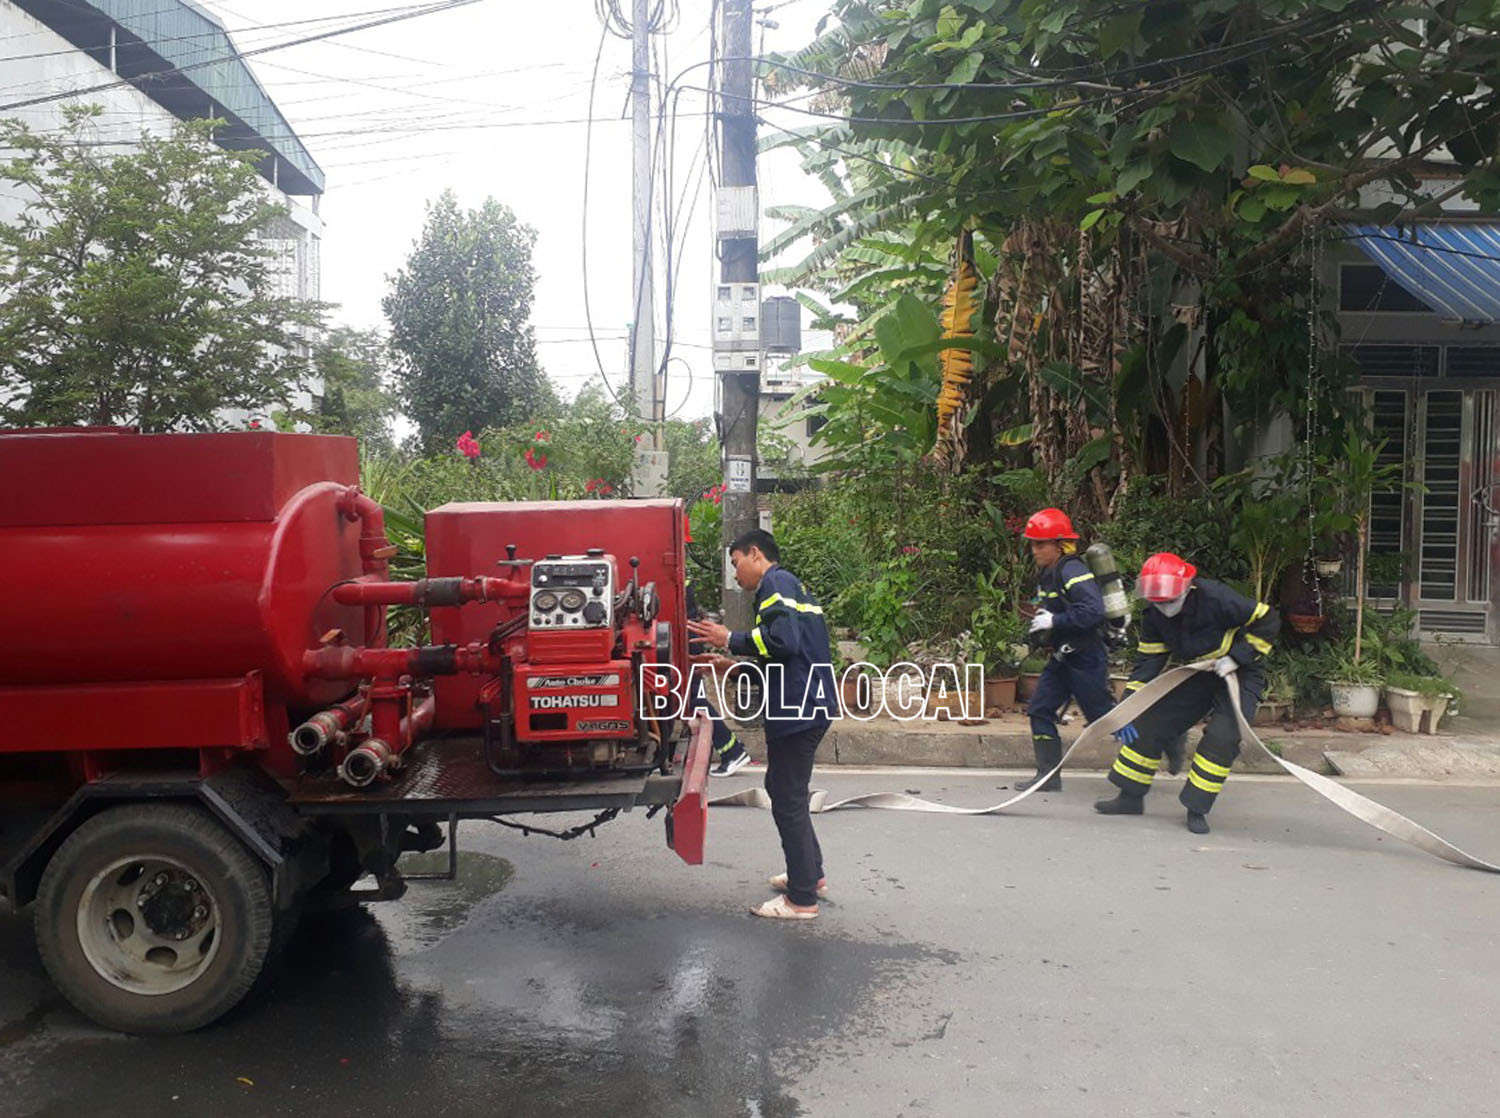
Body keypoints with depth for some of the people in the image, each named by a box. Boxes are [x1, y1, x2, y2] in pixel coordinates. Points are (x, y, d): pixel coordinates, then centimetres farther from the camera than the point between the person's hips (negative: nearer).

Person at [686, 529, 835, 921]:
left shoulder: (776, 582, -10)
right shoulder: (790, 585, 20)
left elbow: (784, 639, -25)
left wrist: (730, 640, -14)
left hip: (798, 708, -10)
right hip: (810, 704, 10)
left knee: (787, 799, -1)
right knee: (784, 787, 22)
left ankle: (802, 899, 8)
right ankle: (811, 873, 33)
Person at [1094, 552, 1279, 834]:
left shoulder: (1217, 599, -30)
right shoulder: (1154, 617, -12)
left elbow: (1267, 621, -20)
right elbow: (1148, 662, -8)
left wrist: (1235, 658, -23)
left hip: (1239, 674, -5)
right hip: (1198, 675, 5)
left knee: (1222, 736, -23)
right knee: (1149, 724, -3)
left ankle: (1197, 808, -6)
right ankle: (1131, 797, 10)